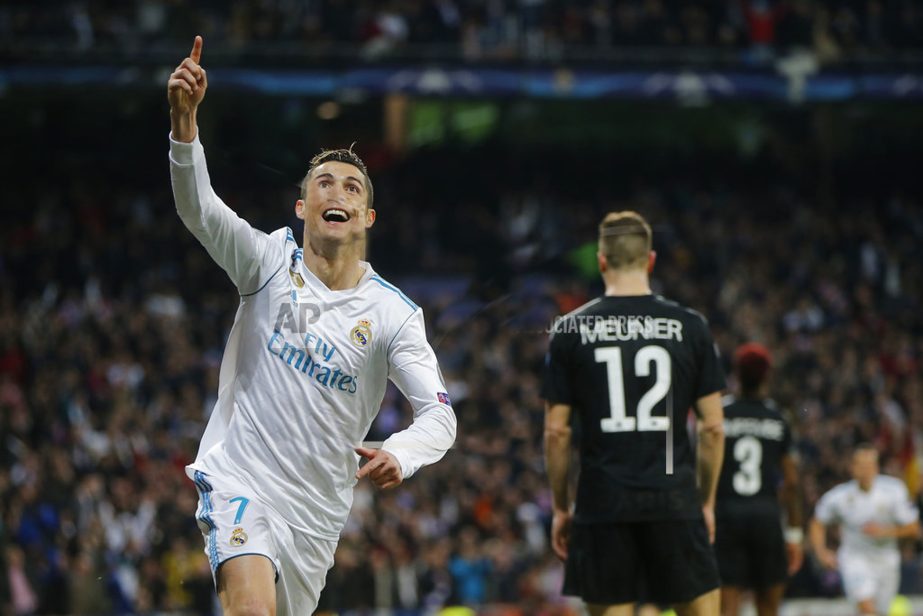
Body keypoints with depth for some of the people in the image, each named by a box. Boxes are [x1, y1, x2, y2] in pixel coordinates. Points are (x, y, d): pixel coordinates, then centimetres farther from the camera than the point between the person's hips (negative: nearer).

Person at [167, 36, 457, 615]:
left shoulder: (395, 314, -3)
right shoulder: (271, 261, -3)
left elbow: (439, 415, -9)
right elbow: (198, 207, -18)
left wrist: (400, 456, -32)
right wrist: (184, 118, -36)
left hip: (317, 512, 3)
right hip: (240, 481, -3)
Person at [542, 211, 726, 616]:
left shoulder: (570, 331, 1)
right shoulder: (689, 327, 2)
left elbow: (556, 433, 0)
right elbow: (713, 427, 2)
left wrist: (560, 507, 9)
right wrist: (707, 501, 12)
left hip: (602, 503, 0)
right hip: (674, 500, 0)